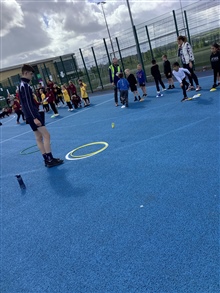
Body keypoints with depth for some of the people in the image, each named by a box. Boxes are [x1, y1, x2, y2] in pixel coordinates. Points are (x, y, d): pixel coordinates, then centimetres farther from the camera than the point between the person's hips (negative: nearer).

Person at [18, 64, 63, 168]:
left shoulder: (22, 85, 18)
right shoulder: (25, 85, -14)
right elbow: (27, 103, -22)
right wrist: (34, 117, -27)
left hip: (32, 115, 10)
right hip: (32, 115, -10)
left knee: (39, 137, 9)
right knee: (46, 135, -10)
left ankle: (47, 159, 13)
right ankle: (50, 159, -9)